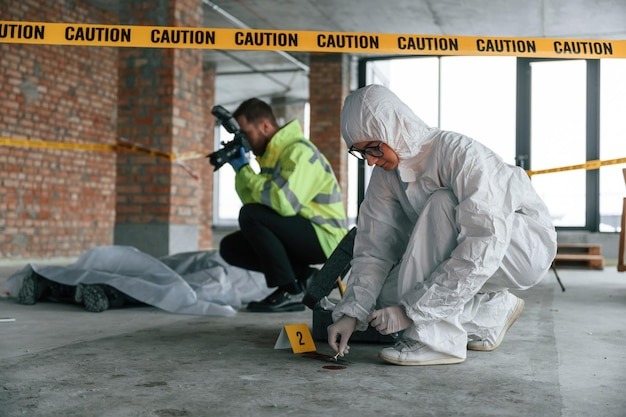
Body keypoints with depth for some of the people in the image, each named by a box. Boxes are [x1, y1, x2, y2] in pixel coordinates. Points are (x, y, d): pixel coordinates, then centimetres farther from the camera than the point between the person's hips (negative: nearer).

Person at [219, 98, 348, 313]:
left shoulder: (298, 151, -18)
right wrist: (241, 171, -4)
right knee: (230, 247, 3)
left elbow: (283, 203, -33)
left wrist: (245, 170, -21)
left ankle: (292, 292, -16)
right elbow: (256, 200, 9)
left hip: (325, 238, -9)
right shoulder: (272, 153, 11)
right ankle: (303, 276, 5)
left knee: (250, 216, -26)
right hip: (301, 233, 9)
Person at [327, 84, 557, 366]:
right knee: (386, 297, -11)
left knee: (441, 204, -33)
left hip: (527, 246, -7)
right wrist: (352, 311, -19)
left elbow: (483, 246, -36)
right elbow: (374, 248, -6)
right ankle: (491, 311, 5)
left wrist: (412, 310, -37)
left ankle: (437, 338, -27)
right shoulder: (386, 174, -8)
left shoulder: (461, 153, -29)